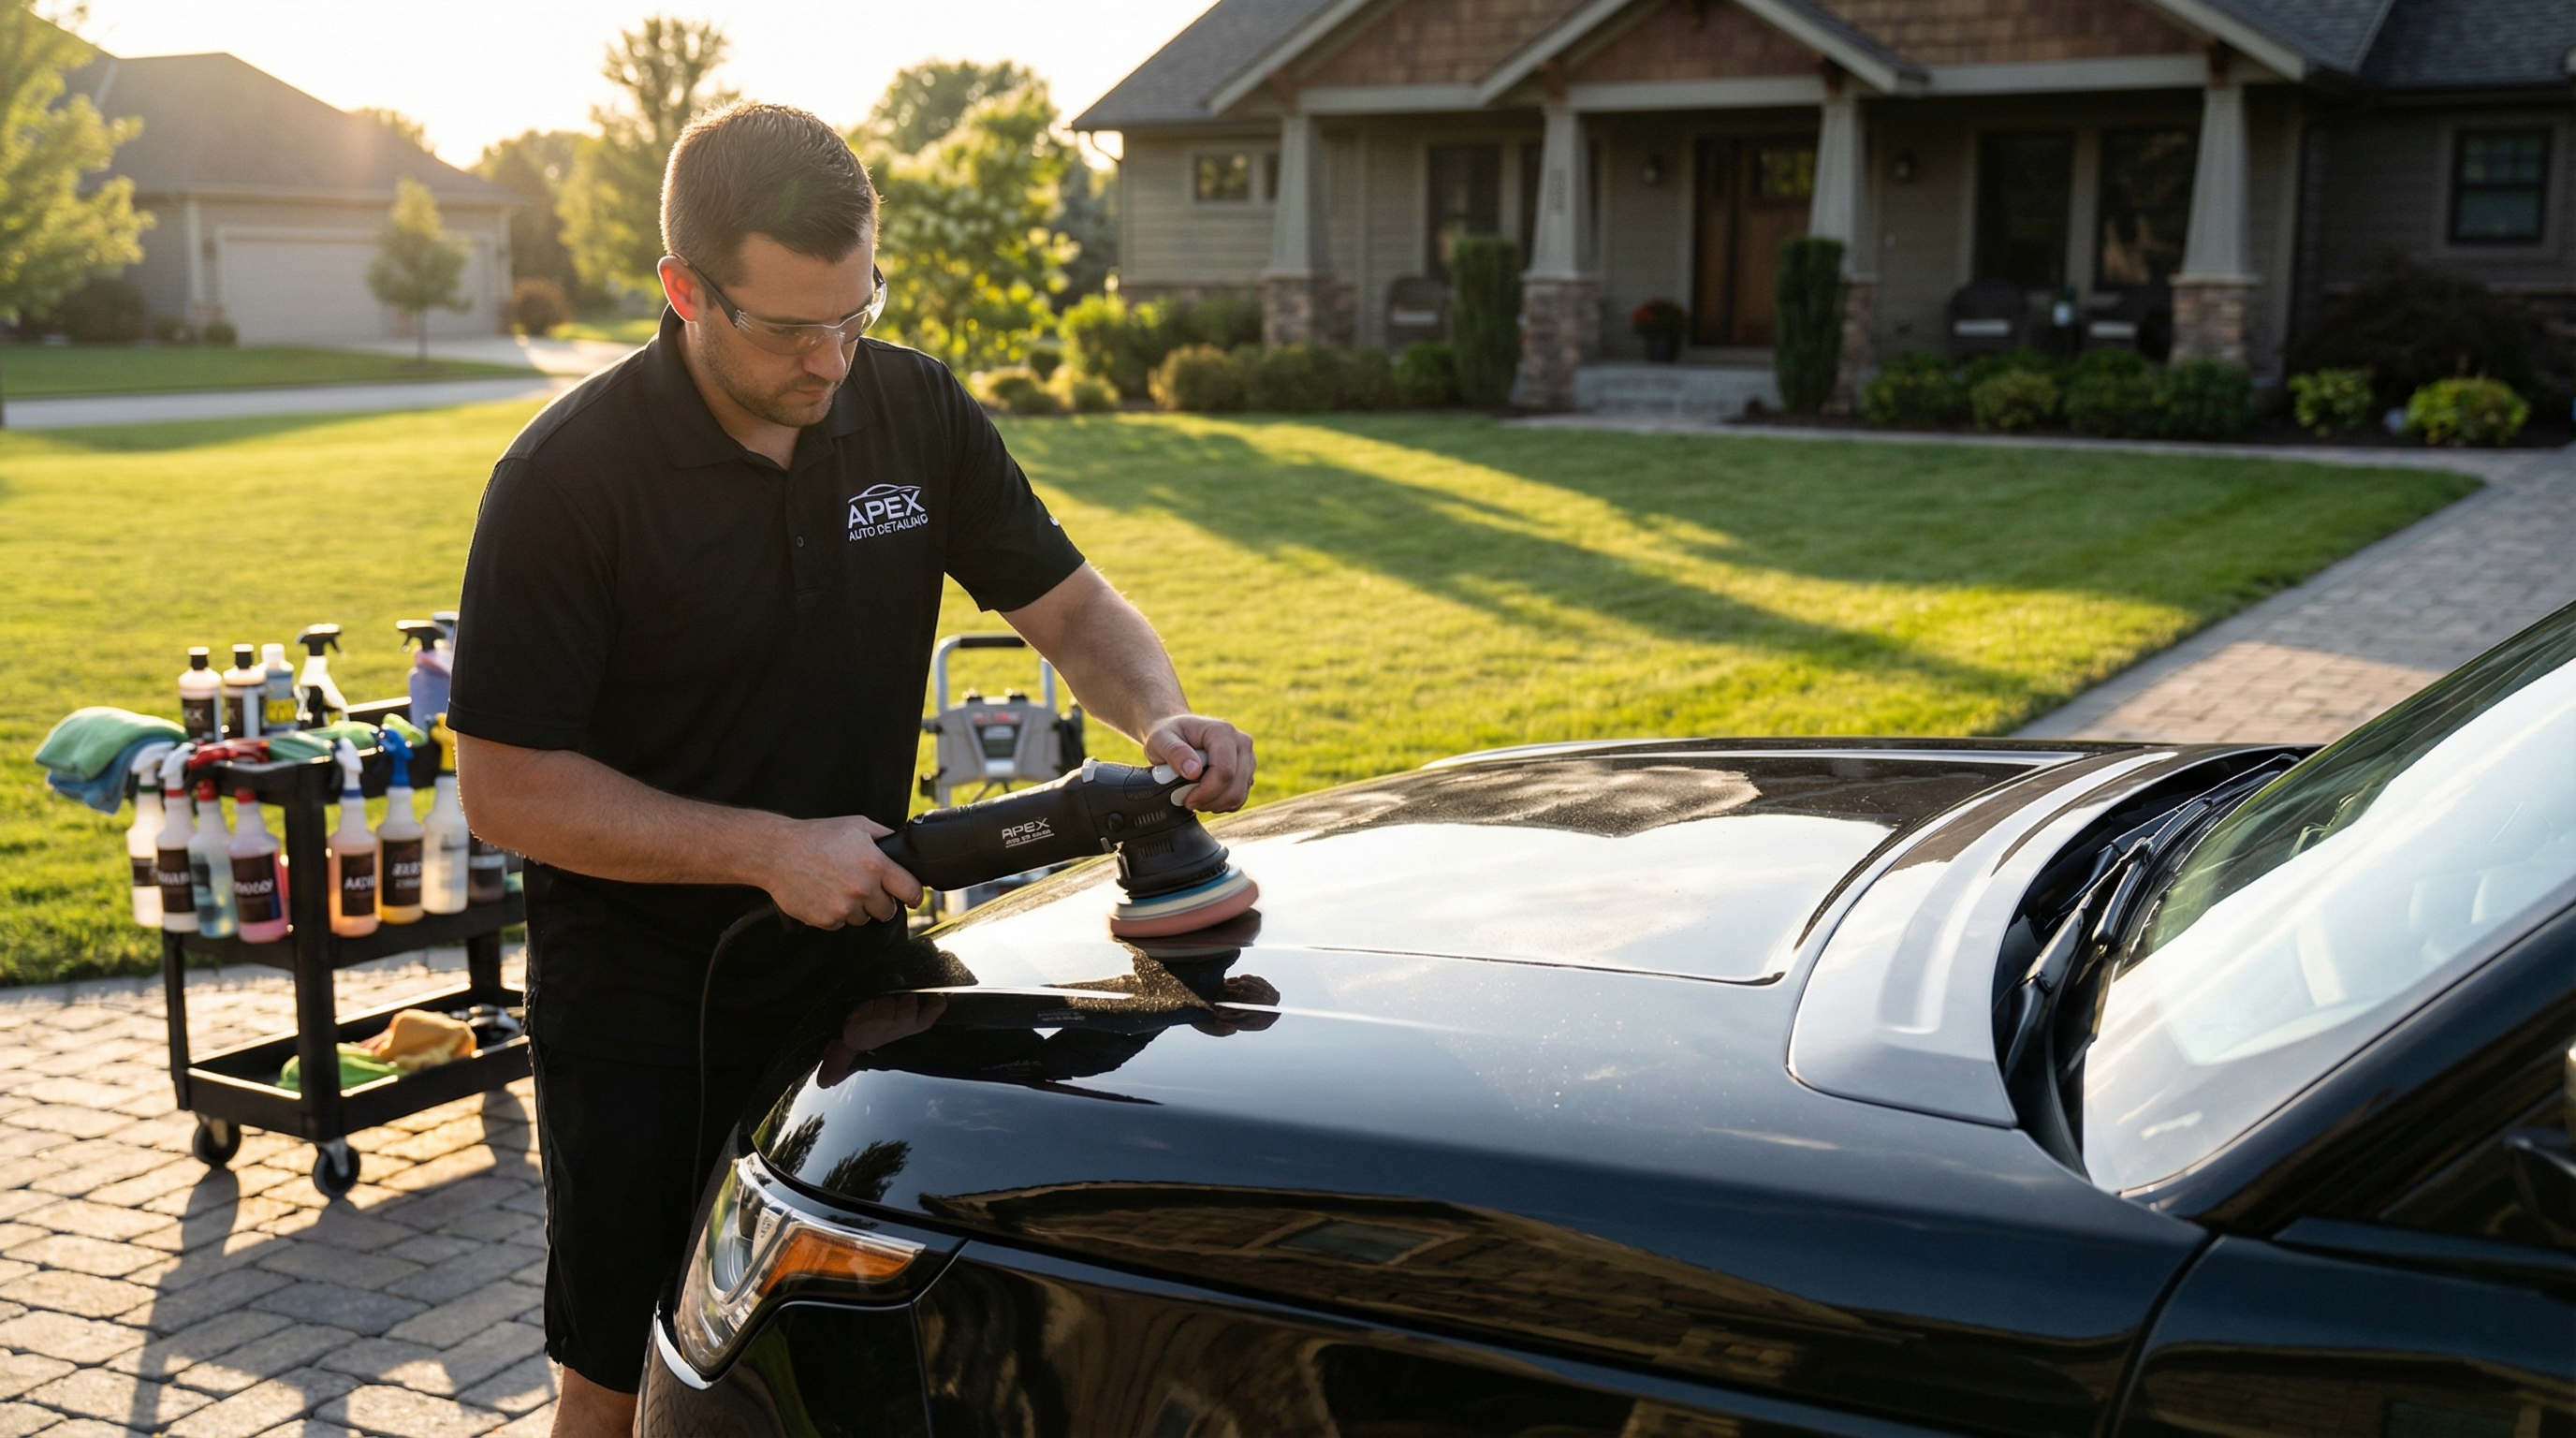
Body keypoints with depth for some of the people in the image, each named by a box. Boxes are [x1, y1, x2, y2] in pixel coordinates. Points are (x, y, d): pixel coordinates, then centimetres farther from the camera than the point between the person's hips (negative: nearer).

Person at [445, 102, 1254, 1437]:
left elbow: (1069, 605, 5)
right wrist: (774, 848, -22)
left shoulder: (913, 410, -4)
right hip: (641, 1012, -3)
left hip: (852, 975, 4)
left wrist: (1162, 718, -17)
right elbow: (506, 788, -16)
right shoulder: (567, 477, -17)